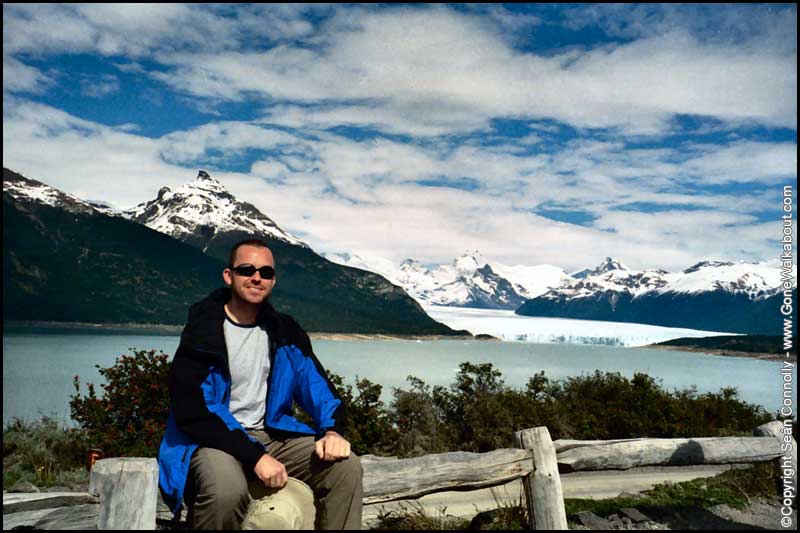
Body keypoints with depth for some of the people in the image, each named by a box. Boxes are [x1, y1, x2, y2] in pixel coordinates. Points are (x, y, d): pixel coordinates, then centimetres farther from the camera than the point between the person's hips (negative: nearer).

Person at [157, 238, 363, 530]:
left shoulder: (284, 331, 7)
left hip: (269, 434, 5)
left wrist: (332, 430, -15)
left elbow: (317, 384, 7)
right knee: (227, 490, -38)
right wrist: (254, 456, -25)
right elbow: (191, 412, -18)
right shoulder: (202, 331, -11)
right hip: (212, 438, -5)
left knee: (347, 466, -14)